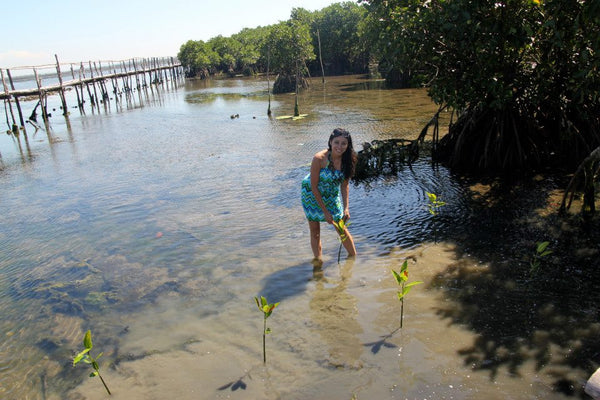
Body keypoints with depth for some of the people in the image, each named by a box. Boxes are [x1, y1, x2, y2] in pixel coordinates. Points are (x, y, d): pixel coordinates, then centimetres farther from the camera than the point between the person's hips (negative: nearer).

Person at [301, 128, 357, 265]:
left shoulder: (348, 159, -18)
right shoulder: (319, 158, -31)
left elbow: (345, 185, -6)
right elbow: (314, 187, -23)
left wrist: (346, 208, -13)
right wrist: (325, 211, -20)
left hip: (332, 194, 3)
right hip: (312, 193, -3)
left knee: (342, 229, 8)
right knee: (315, 231, 3)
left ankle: (353, 256, 26)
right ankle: (318, 259, 17)